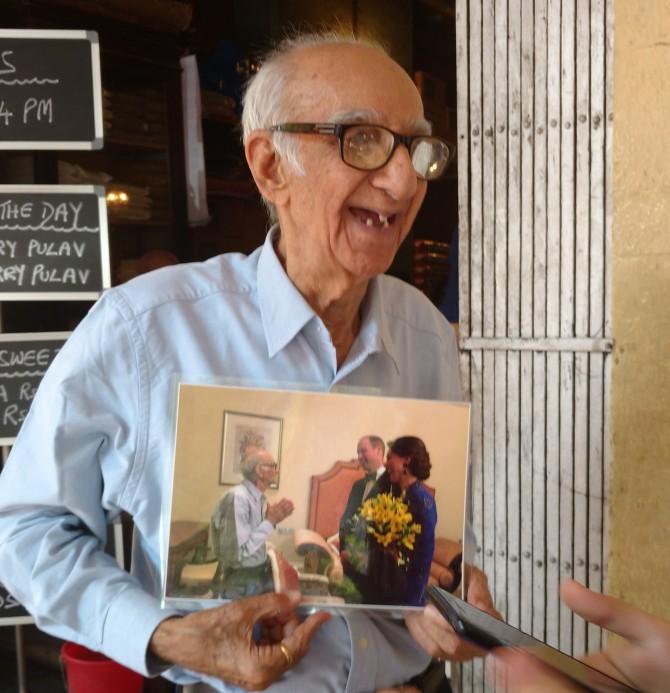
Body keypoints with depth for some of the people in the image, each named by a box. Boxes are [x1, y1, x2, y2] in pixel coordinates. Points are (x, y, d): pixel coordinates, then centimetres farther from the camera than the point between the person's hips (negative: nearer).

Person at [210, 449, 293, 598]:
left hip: (258, 577, 9)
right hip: (240, 586, -8)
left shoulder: (257, 497, 4)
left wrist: (272, 520, -2)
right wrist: (270, 522, -22)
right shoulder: (237, 498, -23)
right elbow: (237, 553, -28)